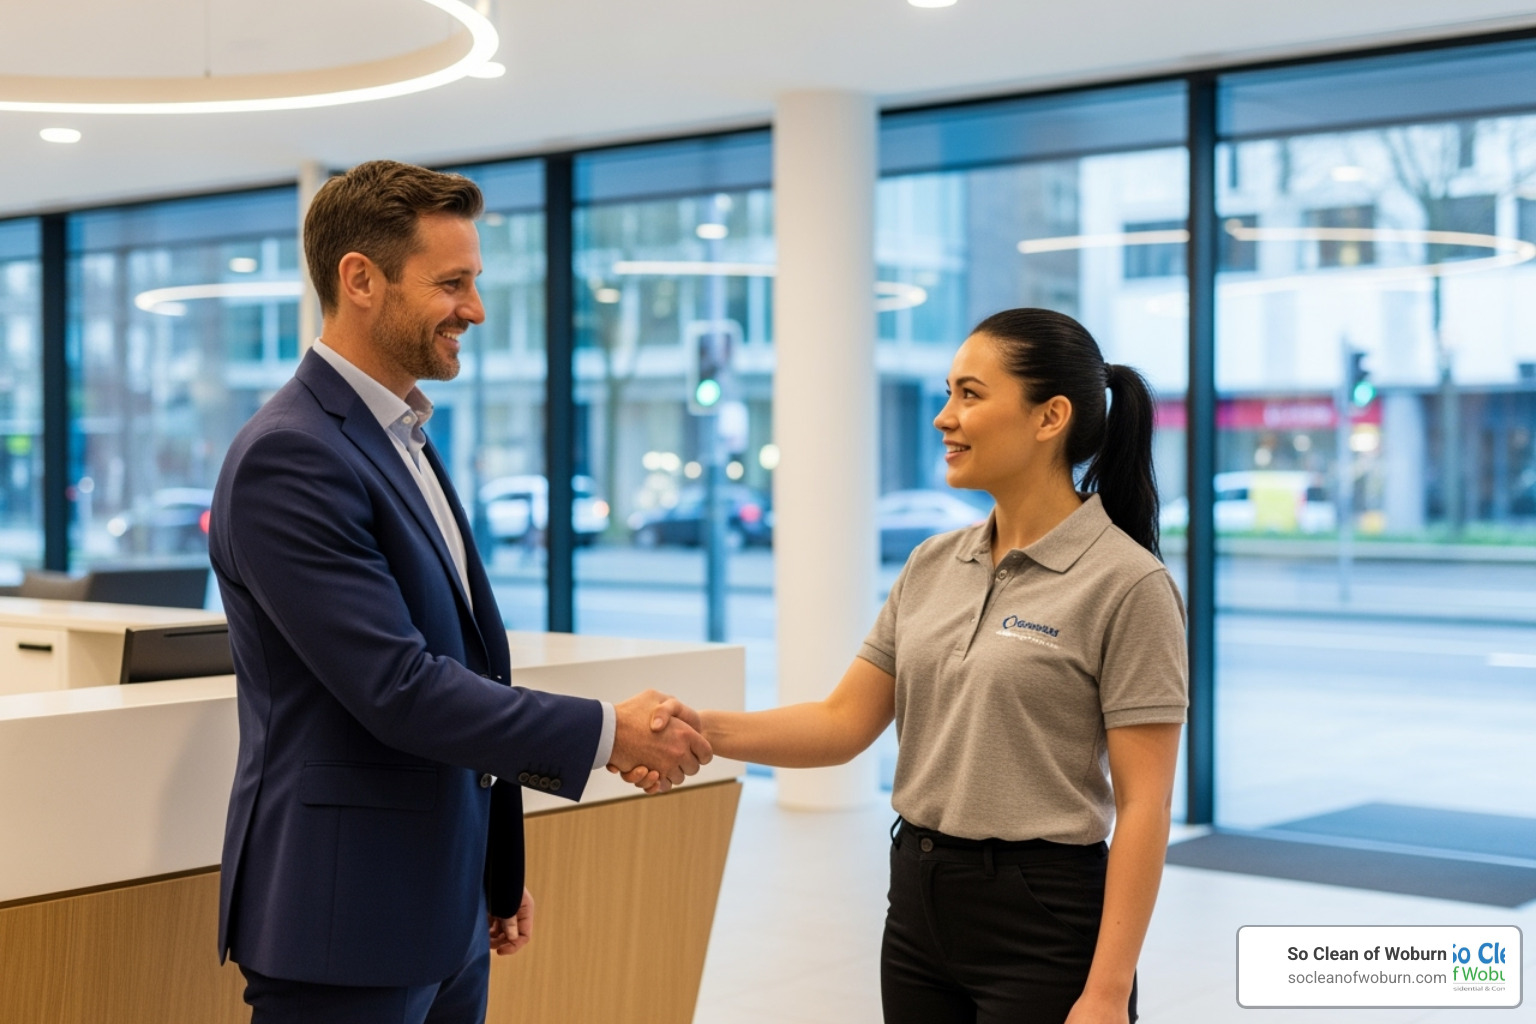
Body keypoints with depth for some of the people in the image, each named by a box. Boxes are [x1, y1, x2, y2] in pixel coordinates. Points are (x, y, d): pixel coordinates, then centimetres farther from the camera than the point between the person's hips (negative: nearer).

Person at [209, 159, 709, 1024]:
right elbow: (397, 689, -22)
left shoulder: (404, 439, 13)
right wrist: (606, 732, -15)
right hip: (345, 922, -8)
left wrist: (499, 872, 21)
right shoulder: (291, 457, -17)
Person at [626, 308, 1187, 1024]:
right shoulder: (932, 566, 7)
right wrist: (703, 729, -11)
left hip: (1042, 927, -6)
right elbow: (845, 723, 5)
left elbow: (1143, 805, -14)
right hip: (919, 911, 6)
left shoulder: (1126, 583, -13)